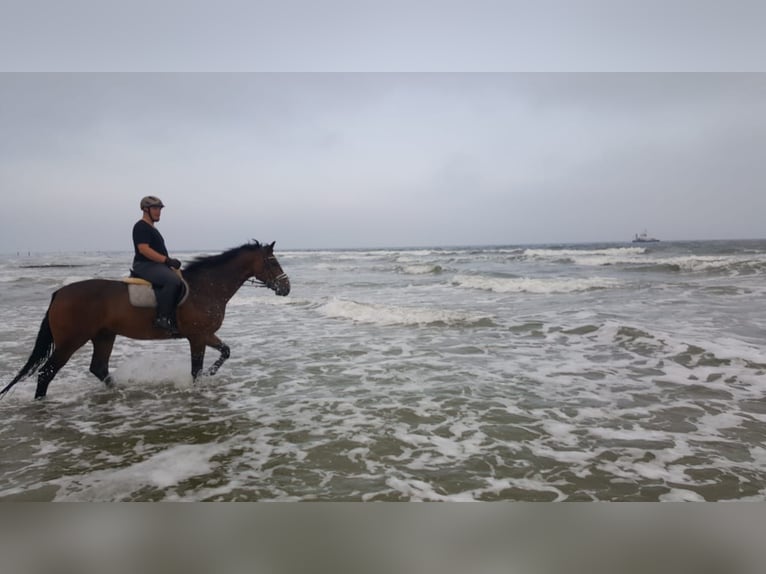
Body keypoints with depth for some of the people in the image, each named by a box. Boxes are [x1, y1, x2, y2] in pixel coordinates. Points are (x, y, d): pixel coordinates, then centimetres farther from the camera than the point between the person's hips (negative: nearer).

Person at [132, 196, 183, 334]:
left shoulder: (152, 228, 23)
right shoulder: (141, 227, -9)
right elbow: (144, 249, -21)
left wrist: (170, 262, 12)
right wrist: (167, 260, -24)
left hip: (157, 265, 11)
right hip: (144, 266, -11)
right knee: (173, 280, -32)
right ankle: (162, 318, -30)